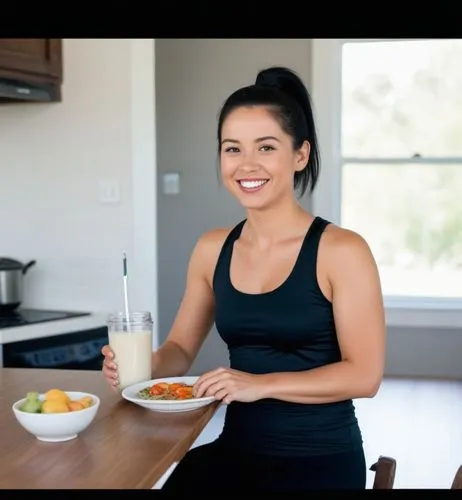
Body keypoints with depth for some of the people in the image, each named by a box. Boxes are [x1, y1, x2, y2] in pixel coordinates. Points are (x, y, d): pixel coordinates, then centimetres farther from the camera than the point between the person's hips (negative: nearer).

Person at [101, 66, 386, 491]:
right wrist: (144, 364, -9)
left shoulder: (341, 250, -11)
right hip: (237, 450, 5)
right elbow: (181, 348, 13)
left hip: (321, 459, -4)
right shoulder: (212, 249, 5)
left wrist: (261, 384, -22)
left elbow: (364, 375, -13)